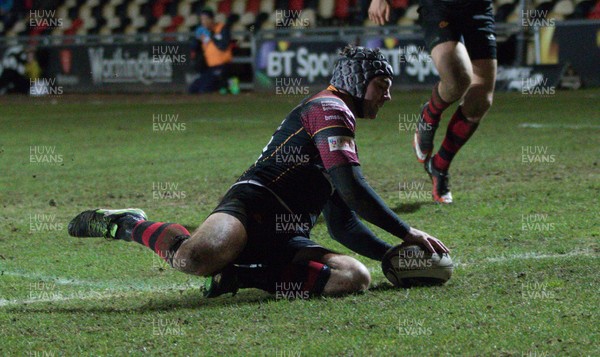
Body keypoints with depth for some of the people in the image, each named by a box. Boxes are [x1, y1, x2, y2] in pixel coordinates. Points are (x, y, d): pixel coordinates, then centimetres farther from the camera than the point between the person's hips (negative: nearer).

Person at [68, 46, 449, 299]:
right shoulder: (329, 108, 2)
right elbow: (353, 189, -11)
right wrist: (408, 232, -4)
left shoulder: (338, 119, 32)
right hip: (253, 205, -9)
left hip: (286, 238, 9)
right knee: (195, 258, -37)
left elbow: (344, 227, 31)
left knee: (356, 276, -18)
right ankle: (127, 224, -3)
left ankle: (245, 275, -12)